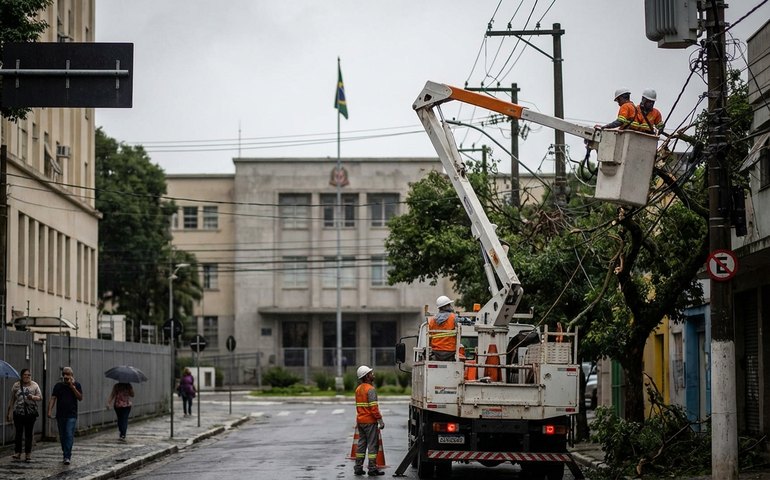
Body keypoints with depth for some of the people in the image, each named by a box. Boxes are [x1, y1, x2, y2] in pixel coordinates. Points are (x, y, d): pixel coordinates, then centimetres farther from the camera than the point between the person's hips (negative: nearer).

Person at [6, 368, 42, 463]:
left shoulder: (34, 385, 5)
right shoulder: (16, 386, 6)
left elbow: (40, 397, 1)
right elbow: (12, 400, 9)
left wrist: (33, 397, -19)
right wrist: (10, 412, 6)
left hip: (31, 413, 0)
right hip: (18, 413, 0)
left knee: (28, 434, 3)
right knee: (18, 433, -1)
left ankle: (28, 455, 8)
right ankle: (17, 452, 7)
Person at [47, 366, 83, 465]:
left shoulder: (76, 385, 4)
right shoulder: (58, 385, 7)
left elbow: (80, 398, -5)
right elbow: (53, 398, 1)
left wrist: (73, 387, -13)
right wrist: (50, 410, -12)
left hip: (71, 415, -3)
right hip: (60, 415, 3)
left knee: (69, 436, -13)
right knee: (62, 436, 10)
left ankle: (67, 457, -16)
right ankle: (65, 453, 27)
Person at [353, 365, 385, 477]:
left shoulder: (358, 389, 12)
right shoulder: (371, 389, -15)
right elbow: (373, 407, -20)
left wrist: (358, 421, 19)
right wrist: (380, 420, -17)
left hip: (360, 420, 8)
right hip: (370, 421, -8)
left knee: (361, 443, 12)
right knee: (373, 444, -3)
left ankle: (358, 467, 13)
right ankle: (372, 468, -4)